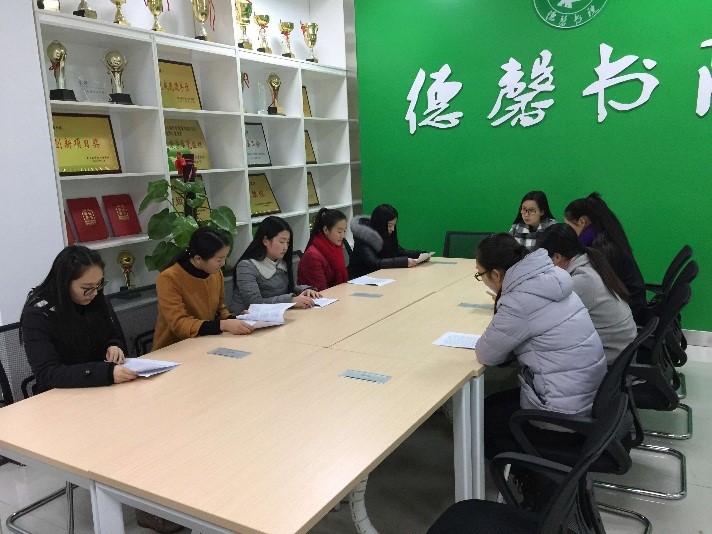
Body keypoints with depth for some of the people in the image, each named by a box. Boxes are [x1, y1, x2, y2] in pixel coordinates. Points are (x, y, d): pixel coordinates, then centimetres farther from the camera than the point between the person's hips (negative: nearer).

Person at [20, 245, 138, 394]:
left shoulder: (96, 299, -1)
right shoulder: (38, 314, -14)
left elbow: (116, 337, 13)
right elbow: (46, 374, -23)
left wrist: (114, 347, -10)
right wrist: (107, 373, -34)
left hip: (104, 388, 5)